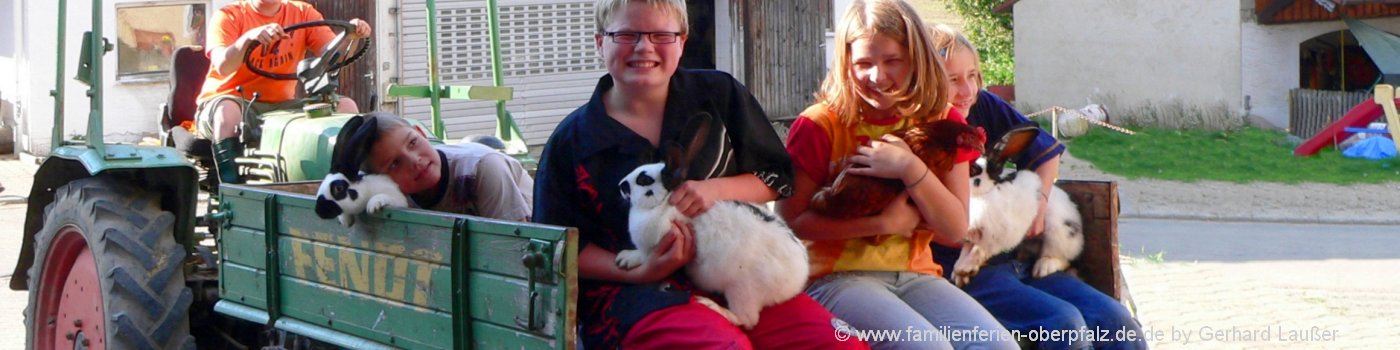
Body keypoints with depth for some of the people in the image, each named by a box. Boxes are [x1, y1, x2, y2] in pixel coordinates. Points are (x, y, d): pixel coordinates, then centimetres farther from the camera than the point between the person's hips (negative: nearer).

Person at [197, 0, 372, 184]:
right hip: (232, 99, -4)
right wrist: (248, 37, -37)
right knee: (228, 110, -39)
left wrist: (351, 36, -25)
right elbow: (222, 66, -20)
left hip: (280, 104, 4)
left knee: (346, 106, -11)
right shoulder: (229, 16, -4)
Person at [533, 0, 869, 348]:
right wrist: (639, 272, -11)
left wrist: (716, 190, -8)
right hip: (636, 294, -3)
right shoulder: (572, 140, 5)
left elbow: (777, 177, 12)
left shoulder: (720, 95, 9)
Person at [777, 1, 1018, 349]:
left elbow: (955, 230, 1)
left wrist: (911, 169, -16)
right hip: (838, 277, -4)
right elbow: (790, 220, -9)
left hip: (915, 275, 4)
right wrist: (884, 222, -14)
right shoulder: (819, 125, -4)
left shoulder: (942, 122, 7)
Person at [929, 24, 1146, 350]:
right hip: (964, 271, -7)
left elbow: (1047, 151, 20)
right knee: (1064, 322, -28)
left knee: (1116, 320, -9)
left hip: (1020, 259, 7)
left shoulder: (985, 107, 7)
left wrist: (1038, 200, 5)